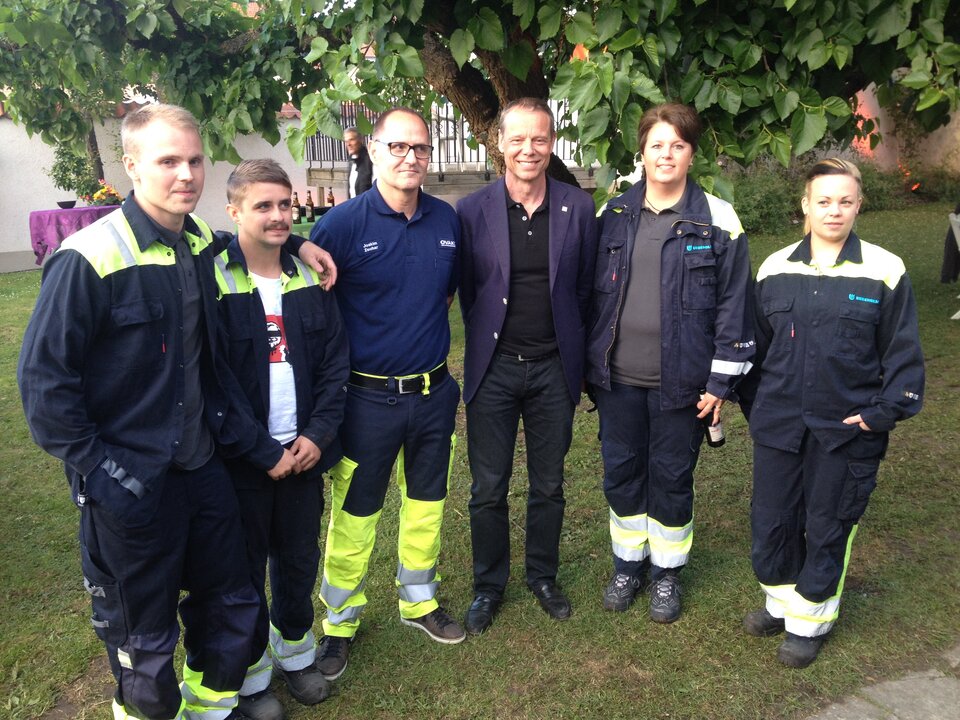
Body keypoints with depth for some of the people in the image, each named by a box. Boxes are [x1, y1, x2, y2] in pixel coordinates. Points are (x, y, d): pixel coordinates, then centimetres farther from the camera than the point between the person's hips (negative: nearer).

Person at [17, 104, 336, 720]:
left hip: (204, 469, 7)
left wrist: (259, 446, 8)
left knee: (231, 602, 20)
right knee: (144, 640, 12)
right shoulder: (89, 259, -17)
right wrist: (99, 473, -16)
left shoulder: (203, 246, 3)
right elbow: (43, 380, -15)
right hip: (130, 488, -6)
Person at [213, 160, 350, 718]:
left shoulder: (311, 278, 3)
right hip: (239, 461, -4)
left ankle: (295, 651, 40)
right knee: (245, 568, 11)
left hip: (305, 451, 4)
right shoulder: (213, 283, -11)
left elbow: (336, 362, 5)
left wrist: (318, 433, -5)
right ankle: (251, 674, 32)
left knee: (300, 560, 17)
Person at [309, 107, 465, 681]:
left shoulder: (448, 220, 1)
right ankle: (341, 618, 31)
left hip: (433, 392, 5)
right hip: (368, 396, -4)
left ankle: (419, 600, 40)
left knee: (427, 500, 18)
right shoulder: (341, 224, -13)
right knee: (355, 513, 9)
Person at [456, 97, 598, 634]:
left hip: (554, 368, 1)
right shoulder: (473, 210, -5)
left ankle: (543, 576, 36)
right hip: (493, 368, -1)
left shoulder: (579, 208, -2)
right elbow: (467, 289, 4)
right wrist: (488, 340, 8)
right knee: (489, 488, 9)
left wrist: (573, 350, 7)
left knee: (549, 485, 14)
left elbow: (586, 287, 6)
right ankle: (489, 585, 30)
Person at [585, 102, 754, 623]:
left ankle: (667, 571, 31)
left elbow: (733, 305, -5)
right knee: (620, 473, 13)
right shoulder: (613, 216, 5)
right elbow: (592, 293, 9)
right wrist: (589, 364, 8)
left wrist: (721, 381, -6)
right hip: (618, 378, 3)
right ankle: (628, 562, 34)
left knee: (672, 478, 10)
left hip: (679, 382, -3)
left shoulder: (717, 220, -5)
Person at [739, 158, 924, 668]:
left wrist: (884, 412, -9)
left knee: (828, 526, 10)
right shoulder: (776, 269, 3)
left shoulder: (884, 271, -5)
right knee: (771, 520, 10)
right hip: (778, 428, 3)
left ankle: (810, 620, 30)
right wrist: (755, 406, 8)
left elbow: (903, 353, -1)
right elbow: (755, 346, 10)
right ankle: (781, 600, 36)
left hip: (847, 432, -2)